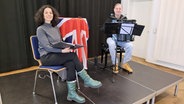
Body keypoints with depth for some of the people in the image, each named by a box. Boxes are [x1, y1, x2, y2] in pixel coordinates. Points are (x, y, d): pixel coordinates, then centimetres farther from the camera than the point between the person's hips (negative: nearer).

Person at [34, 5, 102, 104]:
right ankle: (87, 80, -17)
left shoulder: (56, 28, 16)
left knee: (70, 63, -28)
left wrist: (66, 47, -8)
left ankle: (71, 93, -22)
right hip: (47, 57, -5)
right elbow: (47, 47, -15)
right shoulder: (40, 29, -5)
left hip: (56, 55, 6)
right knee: (72, 55, -28)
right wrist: (62, 50, -28)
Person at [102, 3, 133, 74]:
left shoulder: (124, 19, 8)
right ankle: (115, 64, -18)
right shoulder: (110, 18, 1)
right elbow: (103, 29, -8)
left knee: (130, 45, -26)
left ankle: (124, 63, -5)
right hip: (111, 37, -2)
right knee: (112, 44, -37)